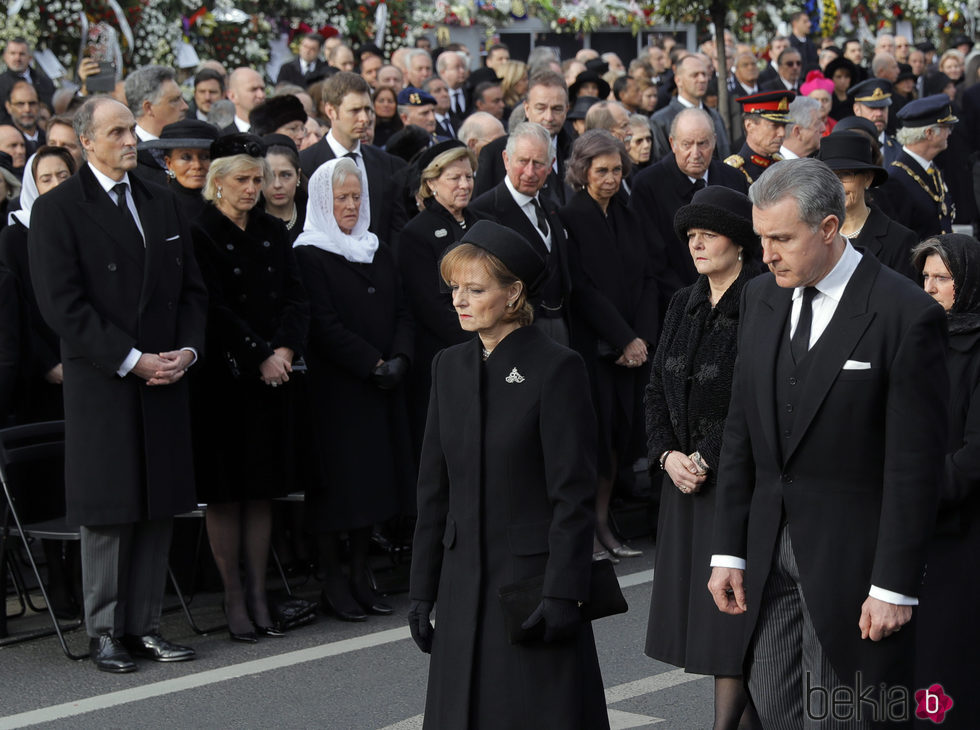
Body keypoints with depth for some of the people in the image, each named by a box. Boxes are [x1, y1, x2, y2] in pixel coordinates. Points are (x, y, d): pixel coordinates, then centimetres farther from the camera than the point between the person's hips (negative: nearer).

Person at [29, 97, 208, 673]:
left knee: (159, 507, 6)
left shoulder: (163, 203, 14)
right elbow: (63, 305, -11)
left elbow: (192, 288, 15)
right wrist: (132, 360, -15)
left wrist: (186, 350, -2)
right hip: (102, 386, -5)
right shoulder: (56, 210, -4)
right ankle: (105, 631, 9)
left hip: (166, 379, 5)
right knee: (109, 510, 0)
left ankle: (144, 624, 14)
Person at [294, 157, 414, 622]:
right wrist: (372, 365, -15)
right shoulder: (309, 256, -5)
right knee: (337, 483, -3)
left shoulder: (377, 252, 15)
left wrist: (399, 359, -6)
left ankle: (360, 578, 13)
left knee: (374, 480, 6)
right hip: (334, 388, -6)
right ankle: (333, 583, 4)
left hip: (381, 388, 6)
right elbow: (323, 325, -12)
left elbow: (401, 313, 11)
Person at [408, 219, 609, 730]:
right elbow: (434, 487, 11)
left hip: (532, 573, -6)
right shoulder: (449, 367, 9)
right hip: (464, 580, 6)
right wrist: (423, 588, 9)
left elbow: (574, 495, -11)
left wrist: (563, 593, -15)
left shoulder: (557, 369, -9)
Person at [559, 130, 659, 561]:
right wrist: (623, 339, -13)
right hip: (591, 346, -6)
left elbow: (646, 280, 9)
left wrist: (643, 338, -5)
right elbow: (582, 289, -12)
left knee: (619, 433, 6)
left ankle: (603, 523, 15)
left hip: (633, 345, 6)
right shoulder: (568, 219, -7)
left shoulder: (627, 217, 12)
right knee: (594, 433, -6)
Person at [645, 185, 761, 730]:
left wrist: (708, 460, -14)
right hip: (685, 477, 7)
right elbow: (658, 389, 13)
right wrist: (667, 455, -2)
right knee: (699, 605, 10)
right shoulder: (684, 305, 11)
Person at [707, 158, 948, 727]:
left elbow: (916, 463, -13)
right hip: (771, 553, 6)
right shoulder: (761, 298, 8)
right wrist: (728, 550, 8)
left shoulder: (906, 314, -13)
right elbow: (742, 431, 11)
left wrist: (895, 586, -14)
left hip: (851, 561, -6)